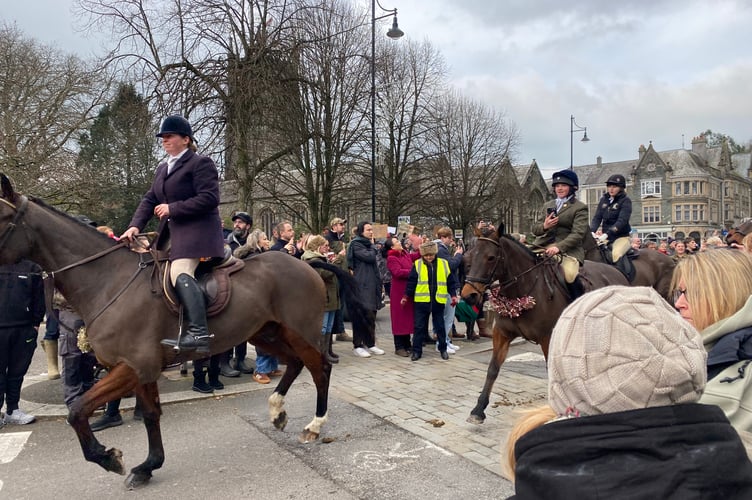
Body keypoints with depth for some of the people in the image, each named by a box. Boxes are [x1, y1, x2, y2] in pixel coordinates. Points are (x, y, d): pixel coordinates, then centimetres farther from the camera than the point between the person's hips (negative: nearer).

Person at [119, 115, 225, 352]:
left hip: (196, 230, -10)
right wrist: (135, 225, -1)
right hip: (171, 232, 10)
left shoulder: (201, 163, -5)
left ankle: (198, 331, -32)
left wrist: (172, 208, -16)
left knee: (180, 274, -26)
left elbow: (209, 199, -17)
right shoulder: (163, 168, 21)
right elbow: (149, 199, 15)